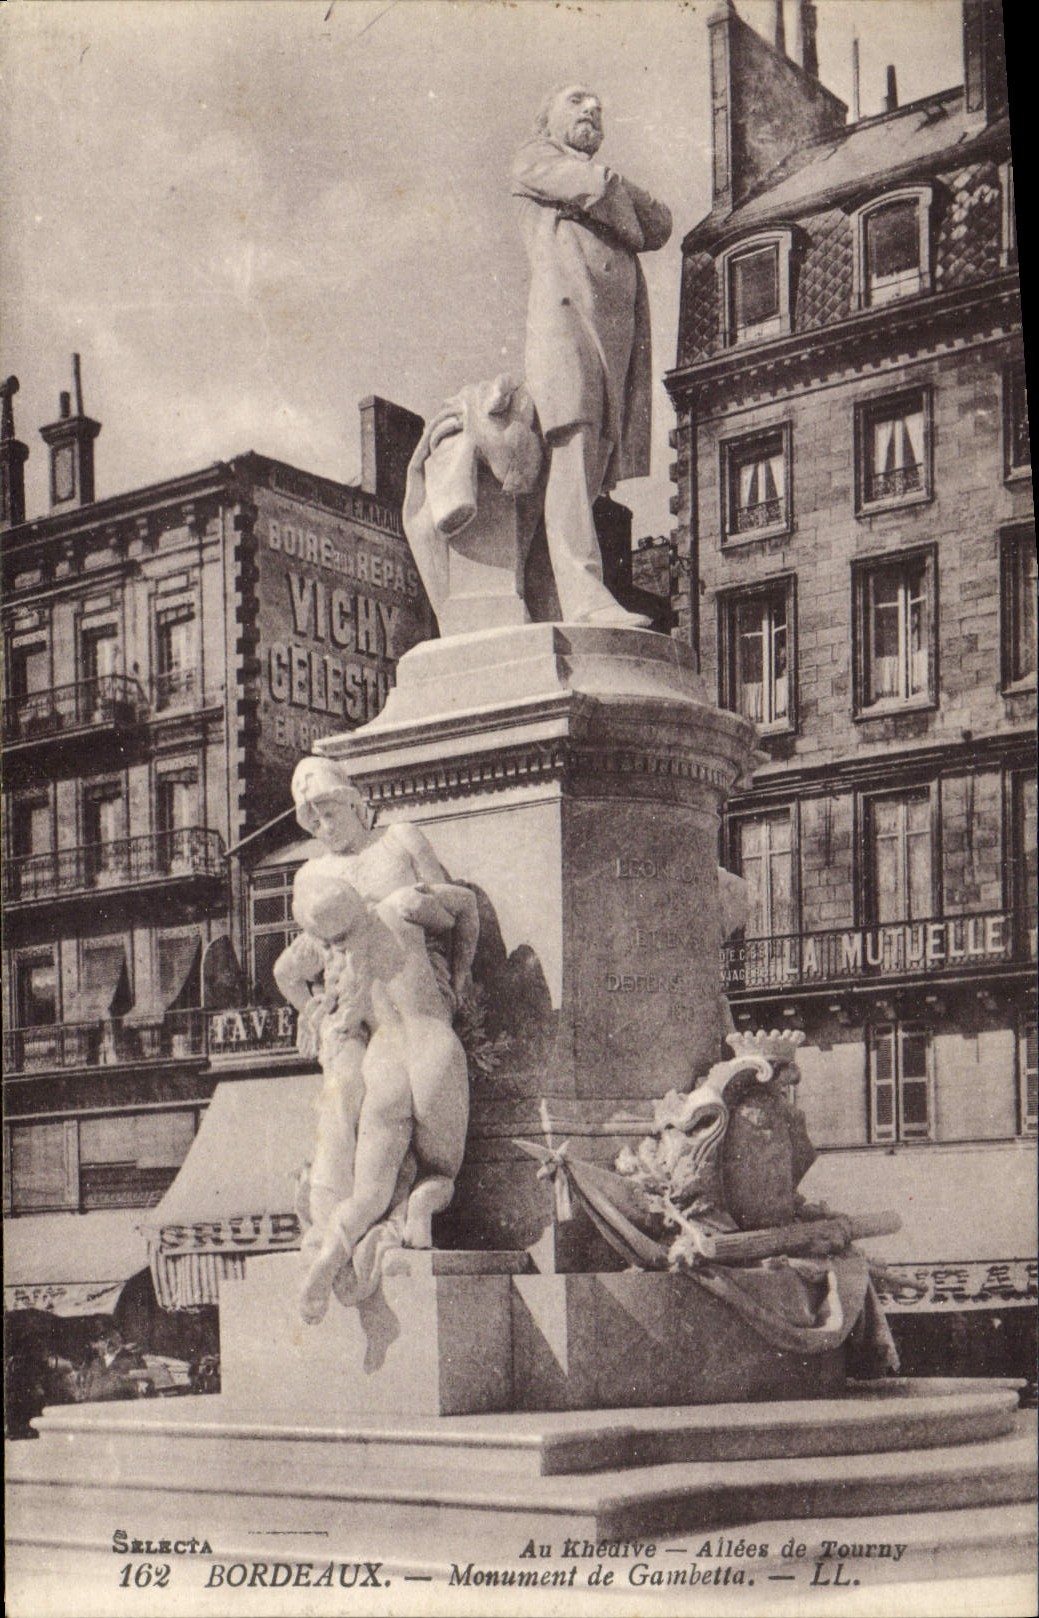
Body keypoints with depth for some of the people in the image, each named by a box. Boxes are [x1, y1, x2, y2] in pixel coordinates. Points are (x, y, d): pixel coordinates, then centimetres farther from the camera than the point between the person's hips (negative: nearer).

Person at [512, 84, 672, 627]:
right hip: (564, 310, -6)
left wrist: (601, 197, 12)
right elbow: (599, 187, 1)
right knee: (574, 450, -22)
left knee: (592, 474, -6)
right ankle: (584, 594, -36)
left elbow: (658, 226, 20)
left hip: (621, 332, 6)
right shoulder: (533, 158, 19)